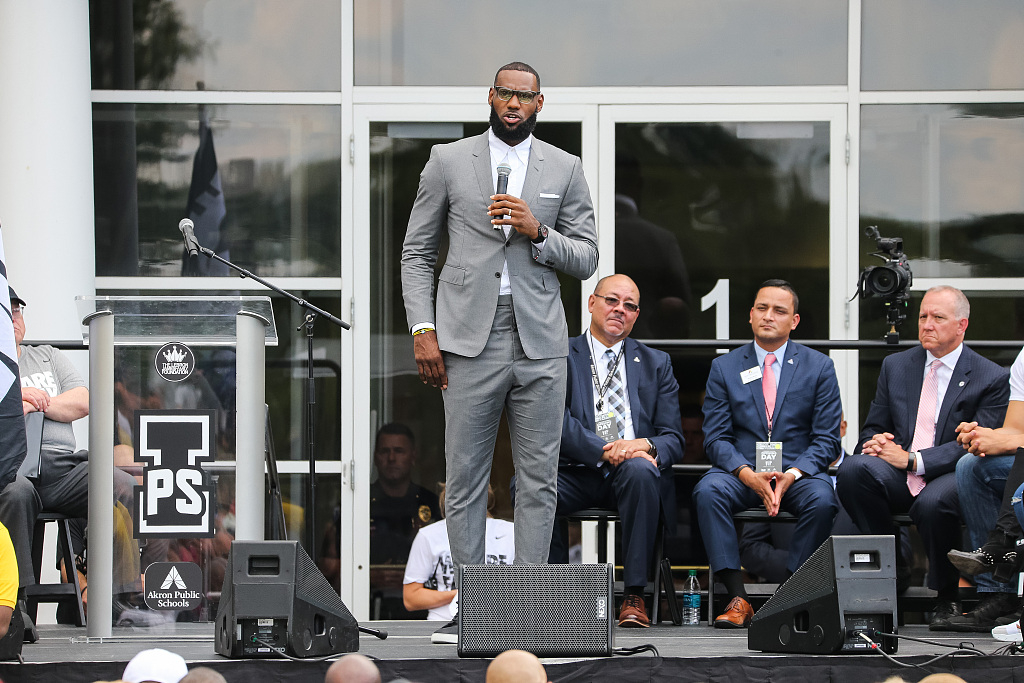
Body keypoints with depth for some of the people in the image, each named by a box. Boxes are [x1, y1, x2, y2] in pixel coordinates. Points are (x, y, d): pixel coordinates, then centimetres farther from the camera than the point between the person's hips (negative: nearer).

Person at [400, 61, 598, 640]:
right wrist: (422, 329, -2)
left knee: (540, 480, 1)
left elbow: (586, 260, 8)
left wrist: (538, 232, -10)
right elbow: (417, 252, 8)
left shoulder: (565, 169, 10)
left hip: (540, 343, 1)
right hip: (470, 341, -1)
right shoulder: (448, 162, 7)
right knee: (465, 478, 0)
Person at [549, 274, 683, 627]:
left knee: (640, 471, -37)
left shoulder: (656, 364, 17)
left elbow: (673, 439, 8)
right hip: (577, 475, -1)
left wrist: (646, 446, -17)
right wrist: (603, 450, -22)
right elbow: (556, 422, -6)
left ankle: (634, 596, -32)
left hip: (631, 477, 1)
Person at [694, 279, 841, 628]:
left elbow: (826, 439, 1)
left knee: (822, 499, -34)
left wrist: (791, 475, -18)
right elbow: (716, 438, 2)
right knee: (707, 491, -32)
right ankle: (737, 600, -30)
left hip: (798, 471, -1)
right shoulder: (724, 367, 9)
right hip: (742, 471, 1)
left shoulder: (819, 367, 7)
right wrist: (748, 474, -18)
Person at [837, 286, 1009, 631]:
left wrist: (913, 460, -18)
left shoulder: (992, 378, 2)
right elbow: (873, 429, 20)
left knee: (932, 503, -40)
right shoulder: (896, 366, 17)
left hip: (951, 475, -4)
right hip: (898, 475, 4)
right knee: (852, 469, -30)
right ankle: (889, 571, -16)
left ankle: (947, 598, -13)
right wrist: (875, 442, -7)